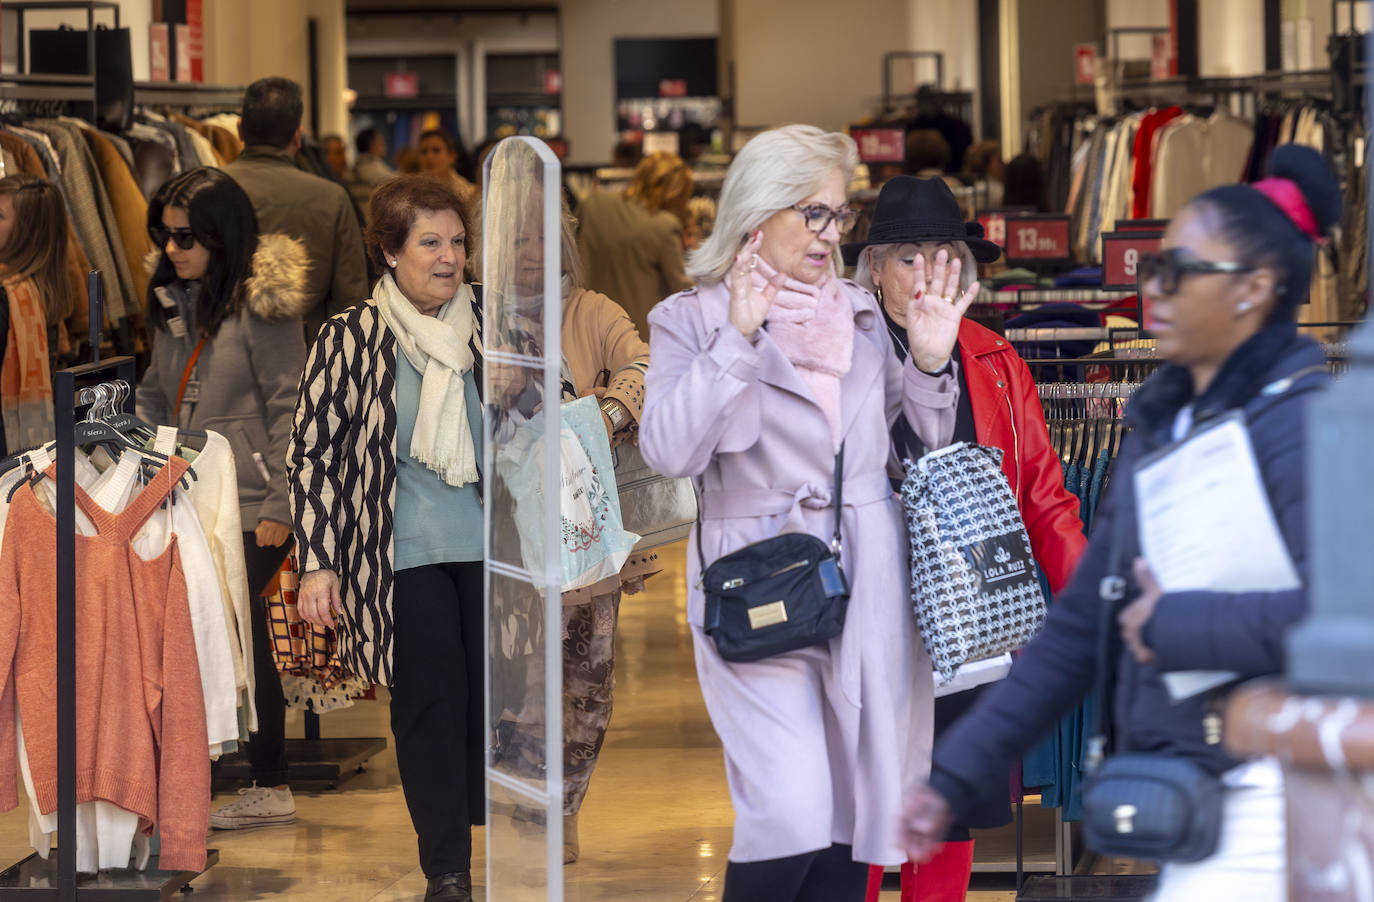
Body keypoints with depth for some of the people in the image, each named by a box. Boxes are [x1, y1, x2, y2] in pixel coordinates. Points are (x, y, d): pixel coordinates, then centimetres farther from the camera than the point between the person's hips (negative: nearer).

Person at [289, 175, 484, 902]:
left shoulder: (489, 323, 4)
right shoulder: (350, 338, -5)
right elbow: (312, 452, -3)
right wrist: (317, 563, -7)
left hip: (490, 545, 3)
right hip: (403, 554, -3)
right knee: (430, 703, -2)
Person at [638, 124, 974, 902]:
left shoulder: (861, 313, 14)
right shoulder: (692, 321, 1)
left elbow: (920, 449, 18)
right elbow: (669, 452, -15)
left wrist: (930, 361, 2)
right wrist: (738, 338, -17)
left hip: (868, 593, 5)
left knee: (853, 818, 7)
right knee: (791, 822, -16)